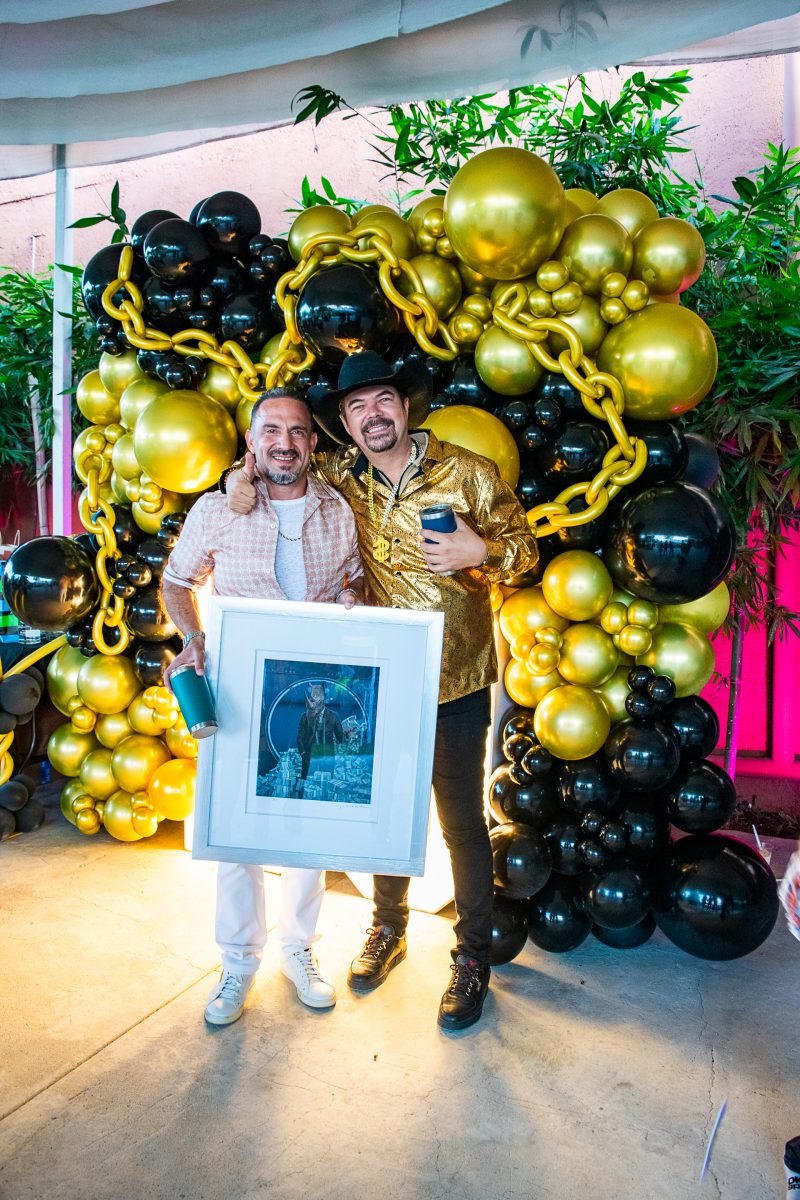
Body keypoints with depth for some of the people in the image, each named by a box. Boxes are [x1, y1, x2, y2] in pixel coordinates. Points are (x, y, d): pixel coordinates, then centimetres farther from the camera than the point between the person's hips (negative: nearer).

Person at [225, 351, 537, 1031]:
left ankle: (473, 956, 27)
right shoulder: (339, 477, 0)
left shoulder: (468, 472, -7)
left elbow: (523, 547, -1)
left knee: (462, 821, 7)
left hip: (455, 683, -3)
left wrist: (479, 551, -22)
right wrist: (241, 477, -7)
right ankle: (388, 929, 42)